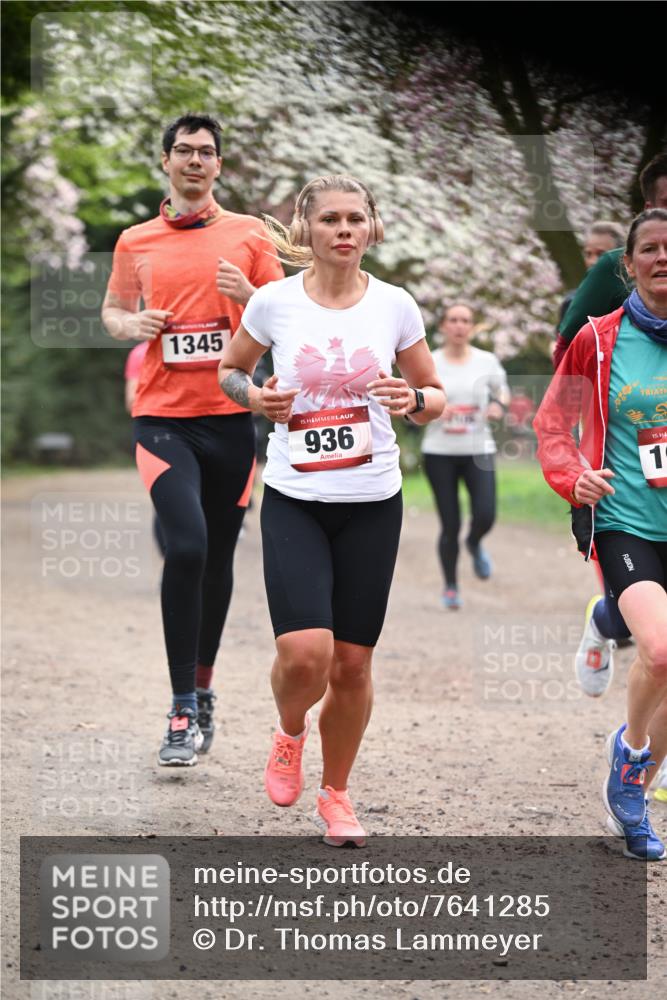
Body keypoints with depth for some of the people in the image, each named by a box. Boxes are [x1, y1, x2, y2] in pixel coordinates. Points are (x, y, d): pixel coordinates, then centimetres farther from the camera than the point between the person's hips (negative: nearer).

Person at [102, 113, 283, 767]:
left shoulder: (248, 235, 6)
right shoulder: (136, 242, 9)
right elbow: (113, 310, 21)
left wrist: (248, 297, -12)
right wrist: (131, 325, -1)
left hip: (231, 416, 1)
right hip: (163, 417, -1)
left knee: (218, 556, 9)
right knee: (187, 546, -17)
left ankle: (202, 688, 28)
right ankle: (183, 713, -12)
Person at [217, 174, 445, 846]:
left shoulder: (395, 306, 0)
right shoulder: (273, 301, -3)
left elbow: (435, 396, 11)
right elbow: (229, 369, 13)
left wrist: (414, 400, -12)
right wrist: (254, 397, -9)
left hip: (373, 503, 2)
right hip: (293, 500, -1)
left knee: (352, 663, 4)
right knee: (304, 652, -17)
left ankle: (336, 793, 25)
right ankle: (289, 734, 18)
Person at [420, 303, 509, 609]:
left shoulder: (487, 361, 3)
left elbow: (502, 390, 18)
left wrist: (499, 405, -5)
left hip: (479, 449, 1)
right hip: (440, 452, -1)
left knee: (485, 516, -14)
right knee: (450, 525, -1)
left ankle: (474, 544, 24)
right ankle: (450, 587, 18)